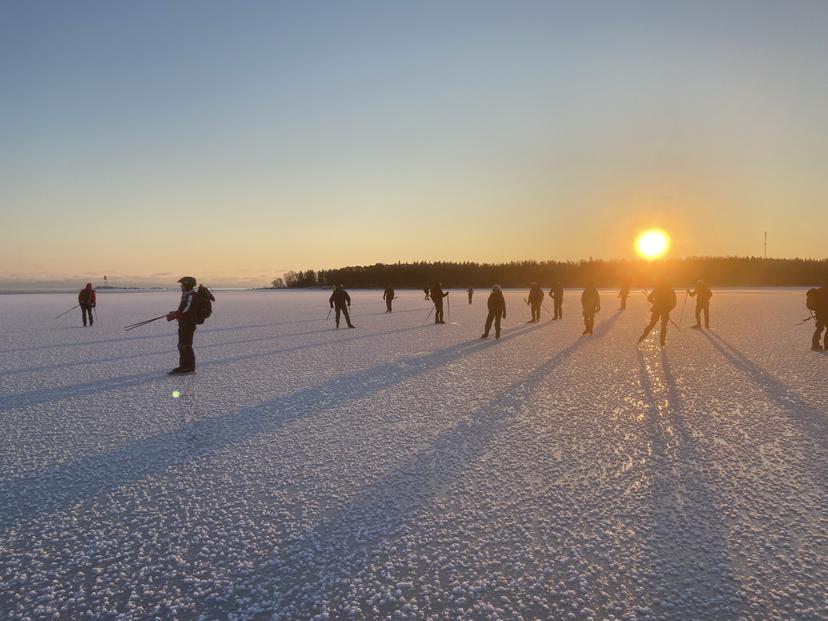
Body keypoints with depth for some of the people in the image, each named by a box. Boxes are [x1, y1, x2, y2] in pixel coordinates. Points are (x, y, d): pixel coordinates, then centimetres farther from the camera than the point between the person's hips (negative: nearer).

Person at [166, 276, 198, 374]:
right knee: (182, 345, 16)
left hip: (188, 324, -11)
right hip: (184, 324, 11)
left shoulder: (191, 296, -18)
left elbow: (186, 311, -25)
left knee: (186, 346, -6)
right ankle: (184, 366, 25)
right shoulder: (186, 295, 17)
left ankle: (189, 367, 0)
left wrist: (173, 316, -20)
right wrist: (174, 313, 11)